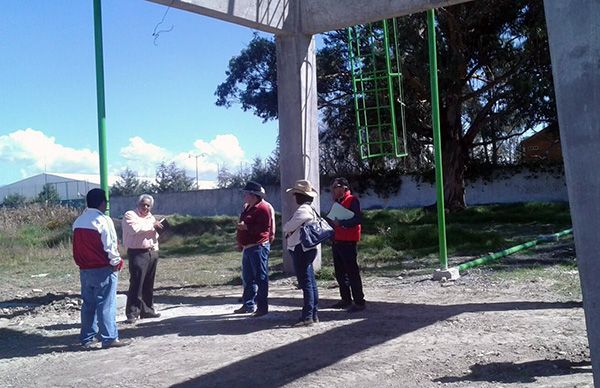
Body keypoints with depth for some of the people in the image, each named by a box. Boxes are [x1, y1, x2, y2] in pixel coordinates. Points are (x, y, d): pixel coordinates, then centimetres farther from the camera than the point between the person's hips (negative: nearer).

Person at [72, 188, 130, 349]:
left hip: (85, 269, 7)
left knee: (88, 304, 13)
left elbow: (76, 247, 15)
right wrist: (117, 263, -3)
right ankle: (109, 338, -1)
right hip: (103, 269, -7)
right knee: (106, 304, -3)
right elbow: (110, 246, -15)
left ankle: (87, 338, 18)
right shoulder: (103, 220, -14)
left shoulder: (78, 222, 9)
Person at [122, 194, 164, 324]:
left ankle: (147, 310, 19)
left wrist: (155, 251, 13)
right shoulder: (130, 215, -3)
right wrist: (152, 225, -13)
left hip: (152, 253, 7)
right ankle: (132, 314, -10)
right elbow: (135, 228, -22)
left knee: (148, 285, 11)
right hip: (137, 253, -7)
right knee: (136, 284, -11)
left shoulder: (151, 217, 20)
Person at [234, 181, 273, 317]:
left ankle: (262, 307, 2)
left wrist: (246, 227, -24)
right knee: (248, 278, 16)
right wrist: (240, 242, 25)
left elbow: (263, 227, -22)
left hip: (258, 247, -10)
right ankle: (248, 305, 26)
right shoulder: (248, 208, 18)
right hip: (248, 247, 10)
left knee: (261, 278, -4)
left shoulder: (263, 208, -13)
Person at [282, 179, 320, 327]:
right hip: (308, 249, 10)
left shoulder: (303, 210, -16)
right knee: (310, 283, 12)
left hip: (301, 250, -10)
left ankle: (307, 316, -5)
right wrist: (290, 231, 1)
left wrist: (286, 230, 1)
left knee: (306, 283, -7)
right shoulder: (310, 209, 16)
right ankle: (313, 314, 19)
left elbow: (287, 227, -20)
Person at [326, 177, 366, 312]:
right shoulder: (337, 202, 18)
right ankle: (346, 300, 23)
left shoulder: (352, 200, -9)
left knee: (352, 272, -6)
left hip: (348, 242, -9)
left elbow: (358, 219, -21)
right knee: (340, 273, 13)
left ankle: (359, 302, 0)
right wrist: (329, 221, 5)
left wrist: (341, 223, -27)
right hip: (336, 241, 9)